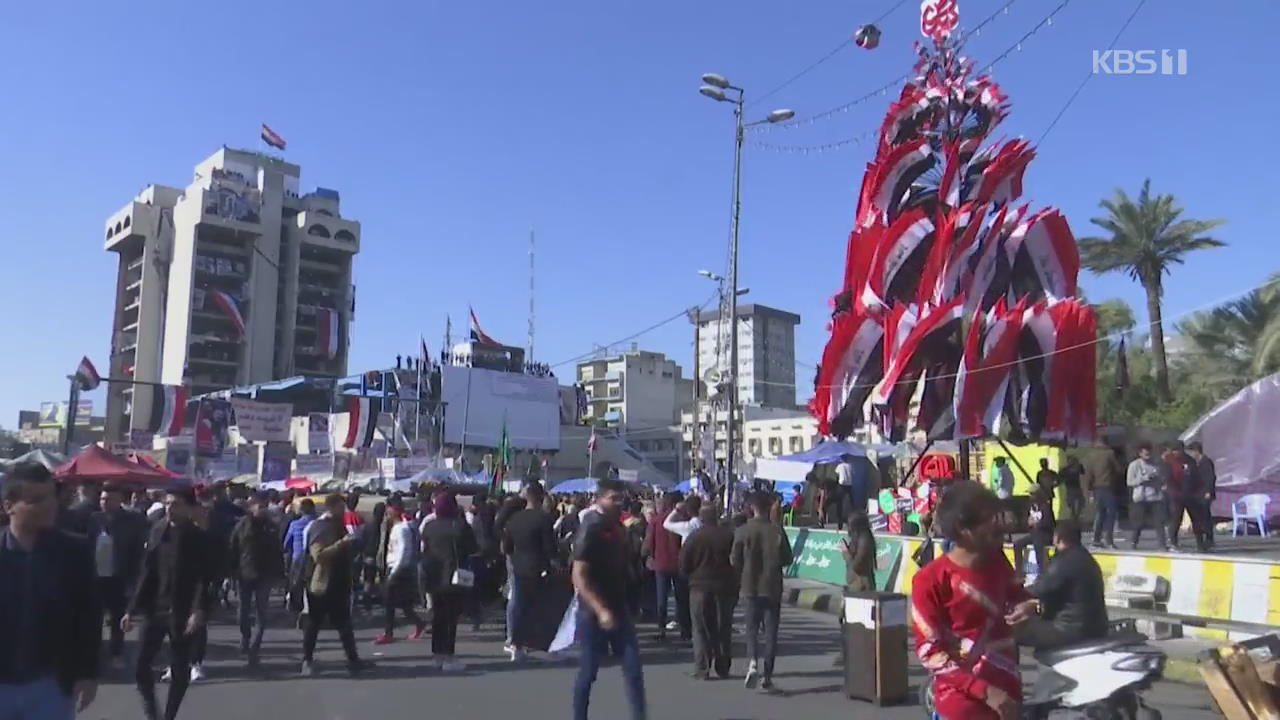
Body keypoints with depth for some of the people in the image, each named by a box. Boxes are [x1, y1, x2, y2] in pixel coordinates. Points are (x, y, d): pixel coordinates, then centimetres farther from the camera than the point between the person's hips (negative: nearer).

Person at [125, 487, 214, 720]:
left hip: (184, 613, -3)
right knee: (140, 667, 0)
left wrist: (199, 611, -23)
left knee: (179, 671, 6)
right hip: (155, 609, 3)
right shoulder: (158, 531, 4)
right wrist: (132, 609, 4)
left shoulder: (201, 538, -8)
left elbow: (207, 579, -12)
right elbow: (147, 573, 7)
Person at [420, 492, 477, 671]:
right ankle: (448, 658, -1)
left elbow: (423, 550, 9)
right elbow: (473, 549, -5)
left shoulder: (429, 527, 3)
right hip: (454, 579, -5)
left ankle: (438, 654, 23)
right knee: (451, 617, 0)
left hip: (434, 578, 5)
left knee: (438, 616, 15)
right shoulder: (460, 526, -12)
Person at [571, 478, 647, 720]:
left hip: (618, 608, 7)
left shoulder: (617, 527, 8)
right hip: (594, 612, -7)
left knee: (633, 667, 2)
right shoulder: (591, 529, -15)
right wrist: (601, 610, -26)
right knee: (588, 671, 5)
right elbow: (579, 577, -20)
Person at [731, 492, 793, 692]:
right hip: (772, 587, 0)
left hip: (750, 586, 0)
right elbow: (787, 559, -3)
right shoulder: (777, 530, -8)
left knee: (752, 627, 10)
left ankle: (753, 661, -14)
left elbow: (735, 560, -4)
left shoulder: (742, 531, -7)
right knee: (771, 631, 8)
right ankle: (766, 675, 8)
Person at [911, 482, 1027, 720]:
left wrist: (1026, 607, -2)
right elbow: (930, 652, -16)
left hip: (1006, 691, 7)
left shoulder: (996, 563, 1)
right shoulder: (931, 580, -18)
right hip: (963, 698, -6)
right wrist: (983, 690, -20)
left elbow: (1017, 596, 22)